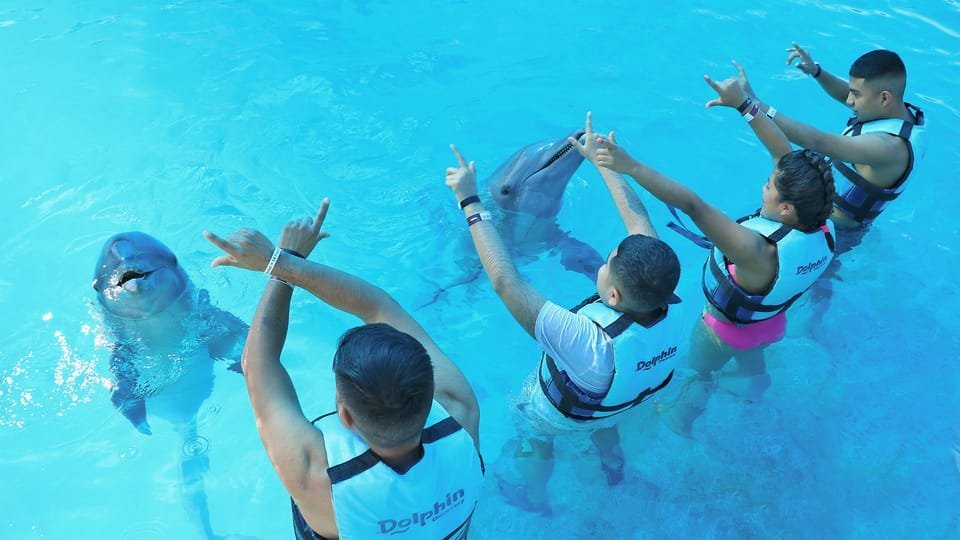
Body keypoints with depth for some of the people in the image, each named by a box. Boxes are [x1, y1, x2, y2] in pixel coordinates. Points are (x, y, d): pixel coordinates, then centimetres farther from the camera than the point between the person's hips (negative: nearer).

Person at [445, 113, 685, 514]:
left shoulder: (589, 342, -51)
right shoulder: (672, 310, -35)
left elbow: (505, 281, -49)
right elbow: (639, 220, -22)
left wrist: (471, 202, -42)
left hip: (563, 411, -4)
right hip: (630, 400, 4)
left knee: (533, 434, 30)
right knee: (603, 420, 39)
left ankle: (533, 498, 58)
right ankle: (613, 468, 69)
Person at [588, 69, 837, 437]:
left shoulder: (759, 252, -48)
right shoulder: (822, 228, -28)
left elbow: (693, 205, -55)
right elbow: (786, 156, -21)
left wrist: (631, 167, -60)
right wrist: (745, 104, -18)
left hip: (726, 330, -5)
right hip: (772, 320, 5)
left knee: (699, 372, 27)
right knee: (751, 358, 38)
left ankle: (681, 419, 56)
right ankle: (751, 388, 69)